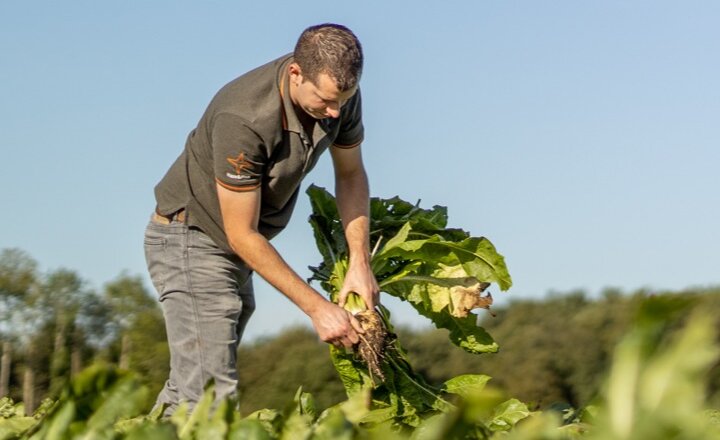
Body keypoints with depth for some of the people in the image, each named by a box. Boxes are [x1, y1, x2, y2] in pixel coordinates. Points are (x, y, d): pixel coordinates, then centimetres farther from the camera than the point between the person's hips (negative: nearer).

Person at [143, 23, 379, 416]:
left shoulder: (339, 94, -12)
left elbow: (350, 173, 8)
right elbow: (242, 234, -26)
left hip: (234, 249, 8)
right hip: (190, 236, -8)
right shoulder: (243, 119, -33)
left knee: (188, 390, 13)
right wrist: (316, 307, -24)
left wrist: (360, 263, -3)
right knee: (211, 397, -18)